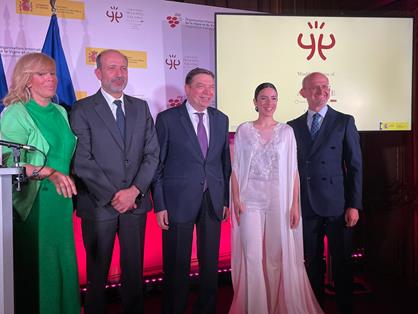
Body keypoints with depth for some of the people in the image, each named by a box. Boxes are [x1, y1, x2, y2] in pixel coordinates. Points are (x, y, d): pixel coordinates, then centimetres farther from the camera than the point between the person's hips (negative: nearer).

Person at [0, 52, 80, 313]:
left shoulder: (61, 112, 12)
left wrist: (69, 180, 7)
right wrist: (49, 173, -30)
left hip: (62, 202, 6)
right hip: (33, 204, -5)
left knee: (62, 264, 11)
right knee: (35, 267, 2)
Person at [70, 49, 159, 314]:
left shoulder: (141, 108, 9)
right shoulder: (83, 109, -3)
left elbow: (152, 153, 4)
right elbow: (82, 160, -10)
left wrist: (135, 190, -8)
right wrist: (113, 196, -13)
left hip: (136, 202, 3)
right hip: (99, 204, -3)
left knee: (134, 268, 13)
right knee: (98, 271, 11)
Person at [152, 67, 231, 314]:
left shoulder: (221, 119, 8)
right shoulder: (167, 118, -4)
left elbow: (225, 161, 11)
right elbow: (157, 164, -4)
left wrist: (226, 199, 8)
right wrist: (160, 205, -7)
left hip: (213, 202, 4)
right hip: (179, 201, -3)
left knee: (210, 262, 14)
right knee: (177, 264, 8)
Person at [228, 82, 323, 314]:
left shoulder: (286, 131, 5)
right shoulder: (243, 130, 5)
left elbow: (293, 170, 3)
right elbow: (236, 167, 4)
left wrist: (295, 204, -2)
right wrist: (236, 199, -4)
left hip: (279, 201, 1)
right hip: (250, 201, 0)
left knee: (277, 256, 6)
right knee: (252, 256, -1)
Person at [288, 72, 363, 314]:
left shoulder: (345, 122, 1)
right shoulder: (293, 127, 8)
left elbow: (355, 166, -2)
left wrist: (354, 205, -7)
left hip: (337, 205, -2)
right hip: (306, 206, 2)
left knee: (342, 262, 8)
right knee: (313, 262, 13)